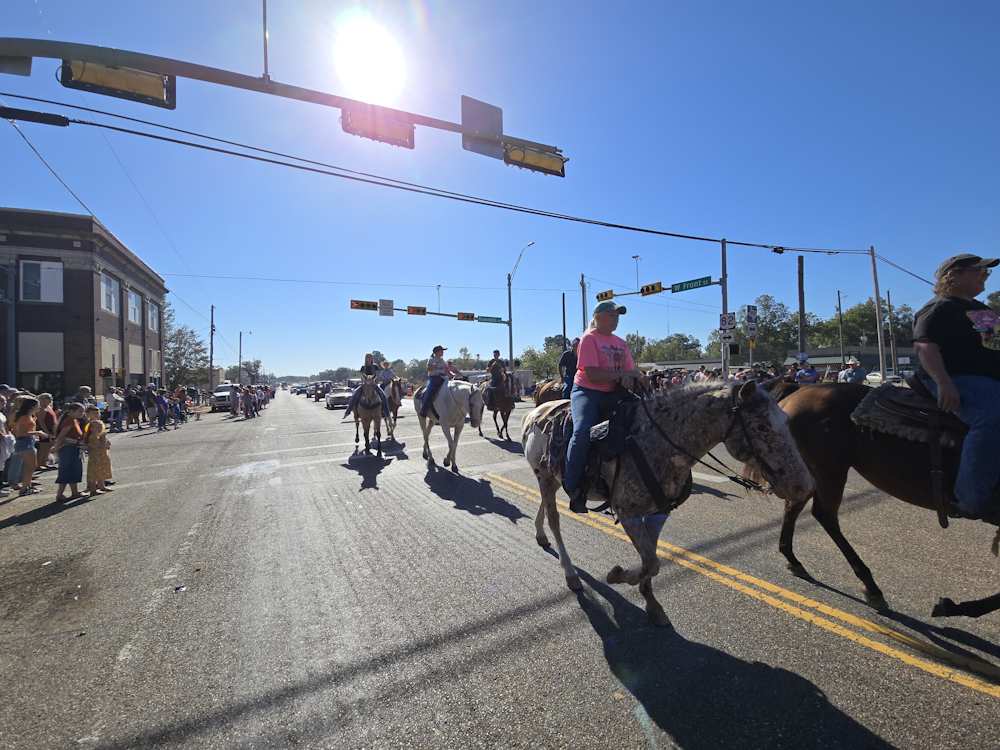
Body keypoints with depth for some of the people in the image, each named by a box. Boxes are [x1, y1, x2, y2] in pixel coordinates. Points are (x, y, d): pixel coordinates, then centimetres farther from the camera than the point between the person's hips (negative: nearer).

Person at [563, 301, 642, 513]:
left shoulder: (621, 344, 19)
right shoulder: (589, 338, -2)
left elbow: (631, 372, 13)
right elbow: (592, 375, -13)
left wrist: (629, 379, -10)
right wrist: (621, 375, -14)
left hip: (613, 393, 6)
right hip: (587, 392, -6)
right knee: (583, 432, -30)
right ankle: (573, 488, -16)